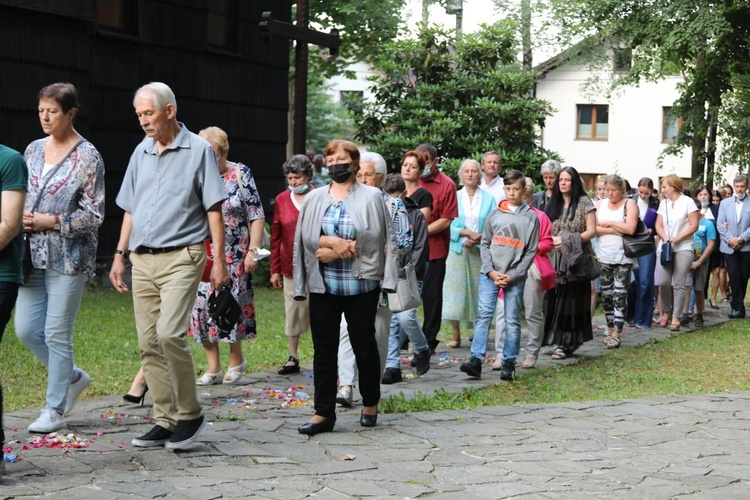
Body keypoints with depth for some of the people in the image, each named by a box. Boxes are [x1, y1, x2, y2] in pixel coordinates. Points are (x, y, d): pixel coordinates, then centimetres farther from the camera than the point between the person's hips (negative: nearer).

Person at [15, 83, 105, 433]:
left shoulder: (87, 157, -8)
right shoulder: (33, 150, 10)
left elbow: (94, 215, -10)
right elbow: (20, 197, 20)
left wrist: (51, 222, -15)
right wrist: (22, 216, -2)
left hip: (68, 257, -6)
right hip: (35, 255, 6)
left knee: (57, 333, -2)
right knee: (26, 329, 5)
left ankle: (54, 410, 10)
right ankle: (72, 377, 28)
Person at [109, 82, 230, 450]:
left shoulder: (198, 150, -1)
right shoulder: (141, 152, 15)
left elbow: (213, 209, -4)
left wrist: (219, 259, -10)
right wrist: (120, 255, 14)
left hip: (181, 257, -6)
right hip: (142, 260, 6)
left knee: (169, 334, -19)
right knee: (148, 344, 4)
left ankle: (190, 413, -3)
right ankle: (165, 420, 12)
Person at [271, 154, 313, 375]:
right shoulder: (282, 200, 5)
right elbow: (276, 237, 7)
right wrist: (275, 270, 5)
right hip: (291, 266, 3)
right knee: (293, 311, 6)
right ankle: (293, 358, 13)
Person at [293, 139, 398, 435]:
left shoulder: (371, 197, 2)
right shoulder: (314, 198, 12)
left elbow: (382, 238, -6)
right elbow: (305, 236, 3)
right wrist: (334, 242, -13)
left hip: (361, 285, -3)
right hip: (323, 286, 3)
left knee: (364, 345, 5)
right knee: (324, 348, 2)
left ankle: (370, 405, 22)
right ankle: (324, 413, 5)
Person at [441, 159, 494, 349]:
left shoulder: (488, 199, 7)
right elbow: (448, 225, -1)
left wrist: (477, 239, -14)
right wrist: (468, 233, -13)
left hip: (480, 252, 0)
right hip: (458, 251, 0)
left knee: (480, 290, -1)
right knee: (455, 289, -3)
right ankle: (456, 335, 4)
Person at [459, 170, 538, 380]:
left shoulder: (531, 217, 3)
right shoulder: (495, 214, 9)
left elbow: (531, 251, 1)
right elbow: (485, 244, 9)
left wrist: (512, 276, -7)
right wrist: (491, 271, -5)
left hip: (515, 277, -1)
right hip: (490, 274, 1)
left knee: (512, 320, 2)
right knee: (484, 314, -9)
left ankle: (509, 364, 8)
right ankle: (476, 360, -14)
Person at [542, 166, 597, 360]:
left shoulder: (584, 203, 0)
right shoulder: (553, 204, 15)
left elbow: (591, 231, -5)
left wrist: (566, 240, -14)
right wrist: (550, 241, -4)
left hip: (576, 260, -4)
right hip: (555, 260, 4)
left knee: (572, 301, -5)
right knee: (555, 300, -1)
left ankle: (567, 344, -2)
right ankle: (559, 342, 4)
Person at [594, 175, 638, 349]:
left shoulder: (629, 204, -1)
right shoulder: (600, 204, 9)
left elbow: (630, 228, -14)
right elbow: (593, 229, -3)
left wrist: (608, 223, -7)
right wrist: (616, 230, -11)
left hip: (623, 258, -4)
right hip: (604, 257, 4)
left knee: (619, 296, -5)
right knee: (606, 295, 8)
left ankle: (616, 334, -5)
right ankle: (610, 329, 19)